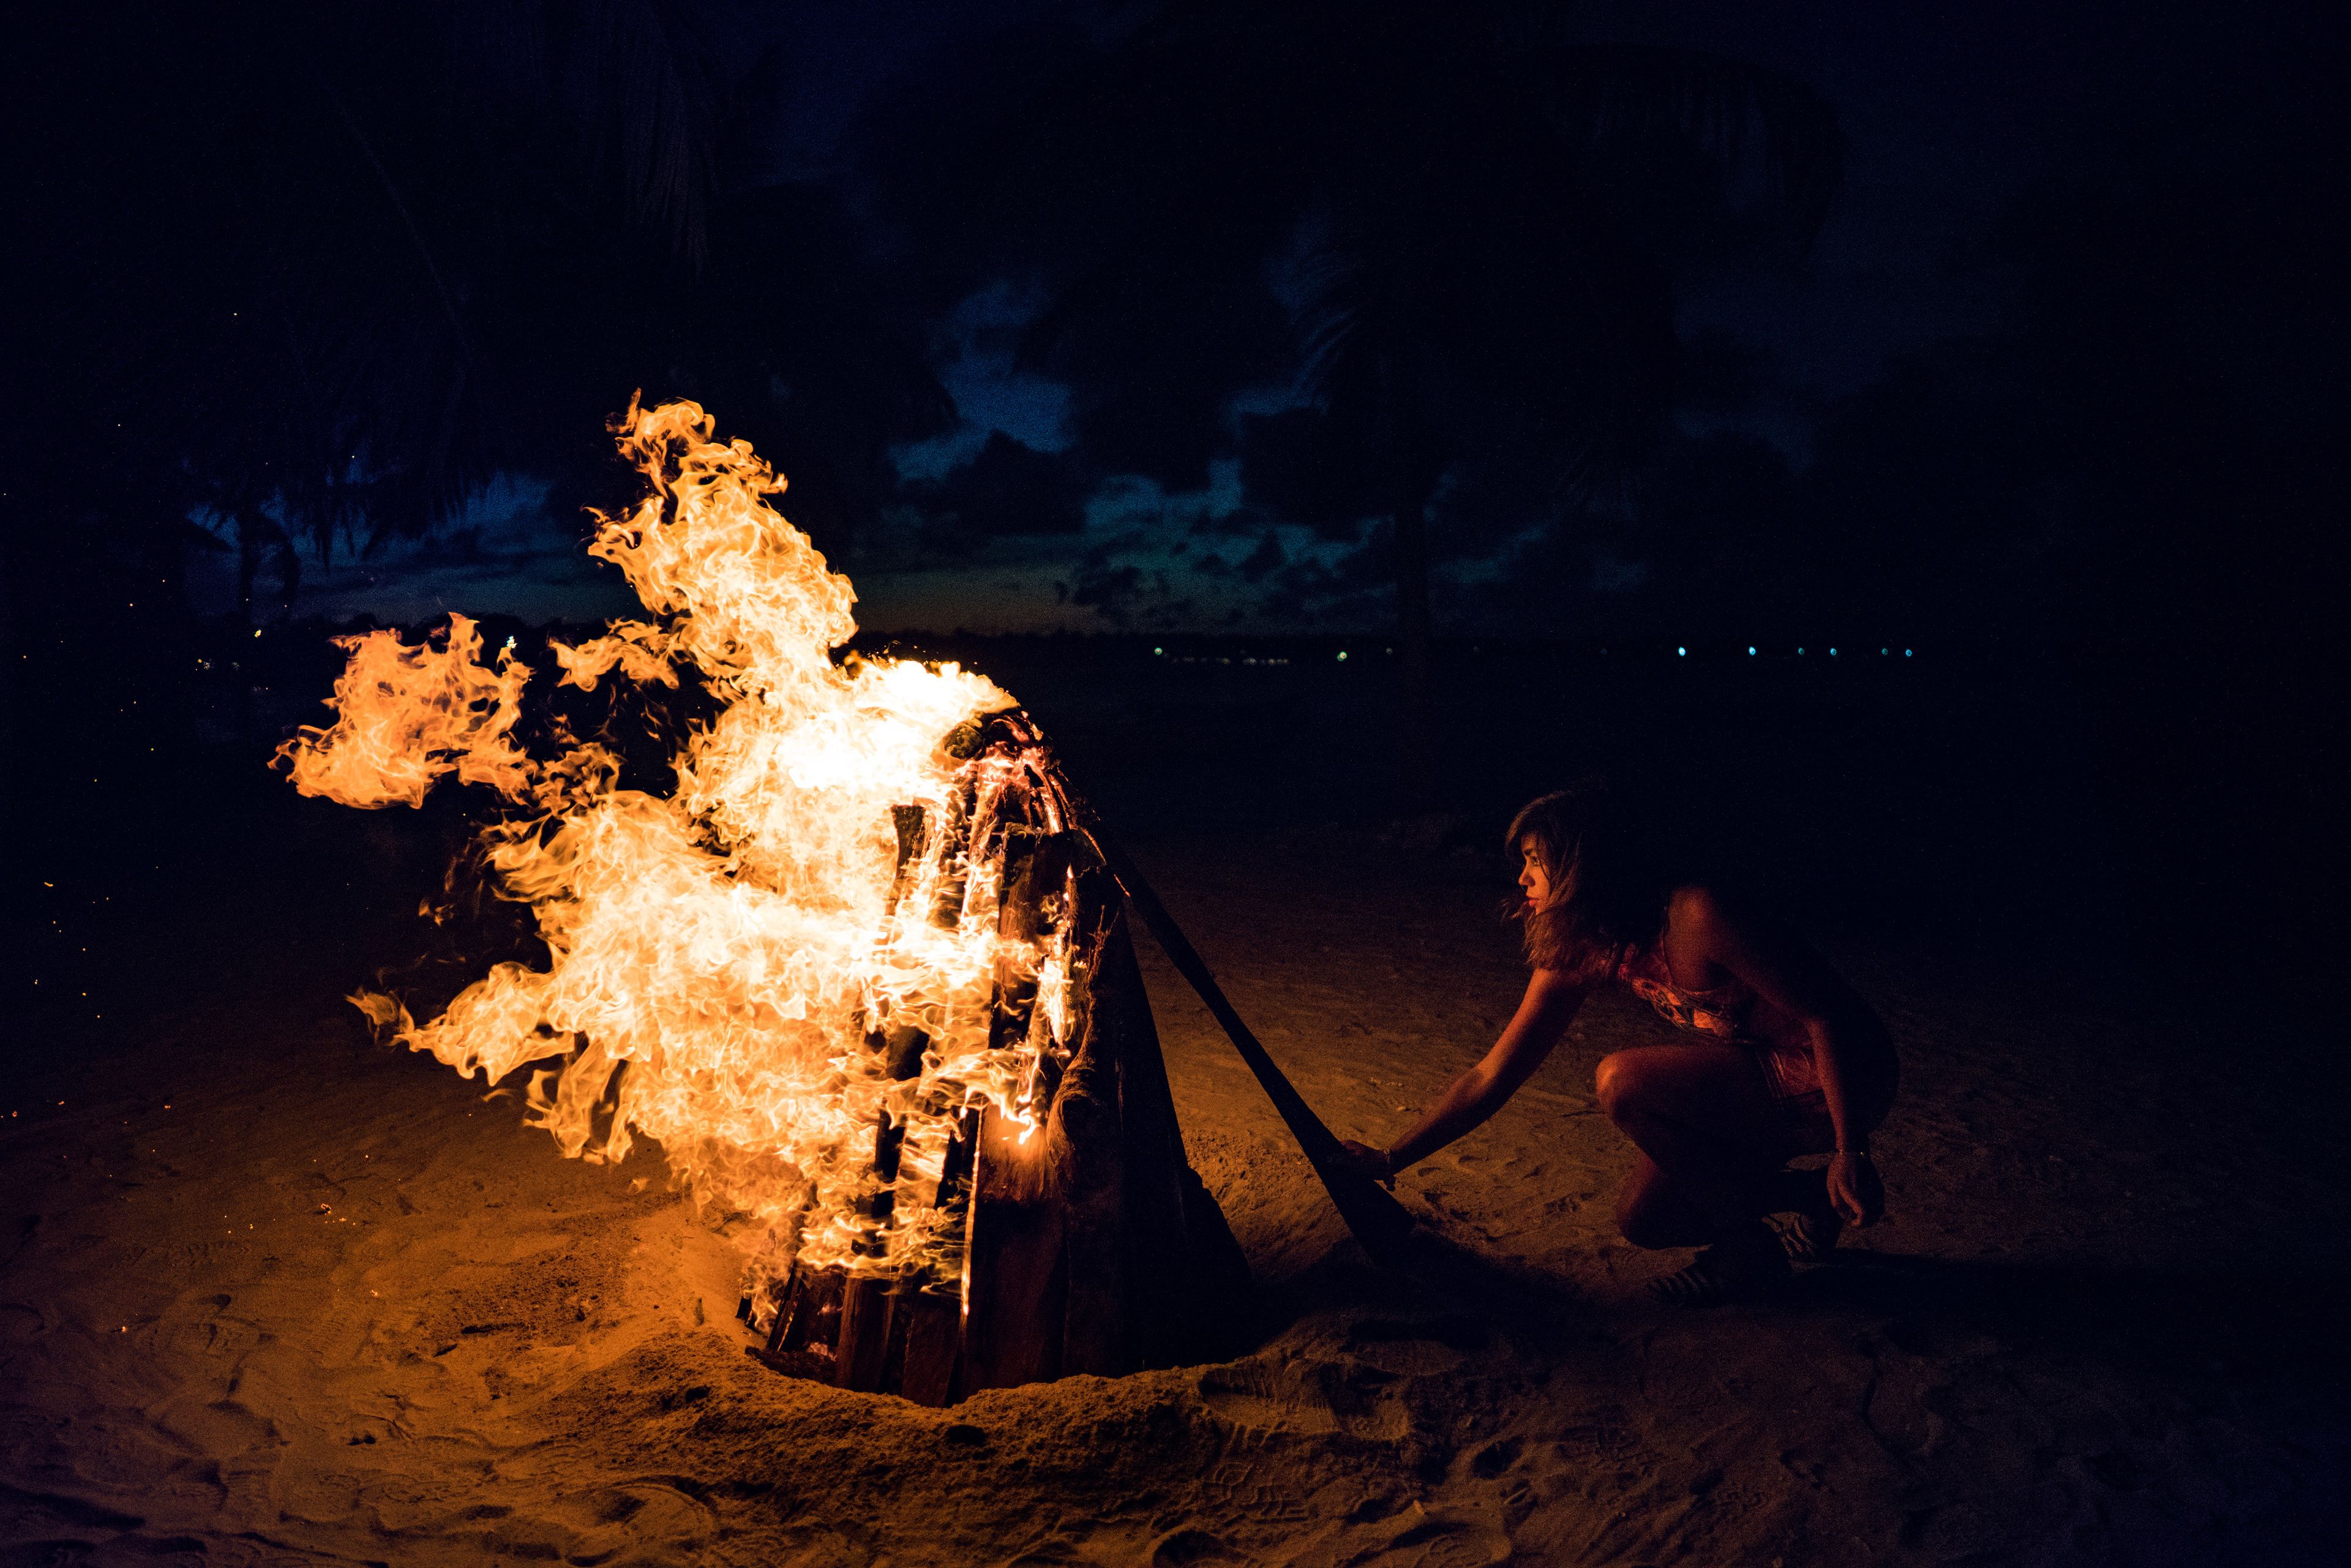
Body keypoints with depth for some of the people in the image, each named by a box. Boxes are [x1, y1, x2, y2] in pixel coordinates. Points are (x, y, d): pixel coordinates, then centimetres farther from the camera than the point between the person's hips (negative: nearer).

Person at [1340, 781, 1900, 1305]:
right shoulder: (1580, 952, -3)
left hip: (1835, 1084, -8)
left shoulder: (1696, 917, -27)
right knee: (1643, 1219, 8)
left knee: (1623, 1082, -24)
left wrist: (1851, 1152, -24)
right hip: (1762, 1077, 8)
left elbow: (1829, 1012, -23)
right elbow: (1492, 1076, 0)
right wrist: (1390, 1160, -2)